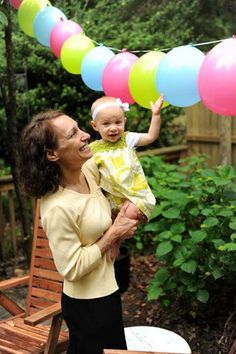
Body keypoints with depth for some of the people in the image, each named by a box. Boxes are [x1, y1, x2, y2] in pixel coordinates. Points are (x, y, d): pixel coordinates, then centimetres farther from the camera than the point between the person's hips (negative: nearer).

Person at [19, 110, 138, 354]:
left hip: (106, 291, 8)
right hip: (88, 305, -8)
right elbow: (72, 268, -25)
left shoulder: (88, 170, -8)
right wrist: (113, 234, -20)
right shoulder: (58, 208, -32)